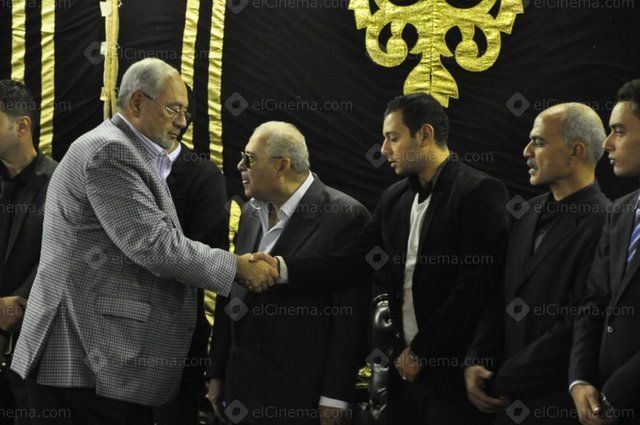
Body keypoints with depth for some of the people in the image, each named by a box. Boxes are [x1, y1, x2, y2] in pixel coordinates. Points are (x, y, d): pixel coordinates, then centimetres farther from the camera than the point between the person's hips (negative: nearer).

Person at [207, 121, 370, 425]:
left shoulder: (344, 216, -11)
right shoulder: (251, 212, 11)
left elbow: (351, 317, -13)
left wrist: (335, 397, -14)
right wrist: (217, 373, 14)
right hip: (242, 386, 6)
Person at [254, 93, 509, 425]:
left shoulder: (479, 192, -10)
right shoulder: (394, 199, 12)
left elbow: (476, 285, -16)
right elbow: (352, 262, 5)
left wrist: (420, 352, -11)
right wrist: (282, 268, -9)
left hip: (455, 373, -6)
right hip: (406, 371, 6)